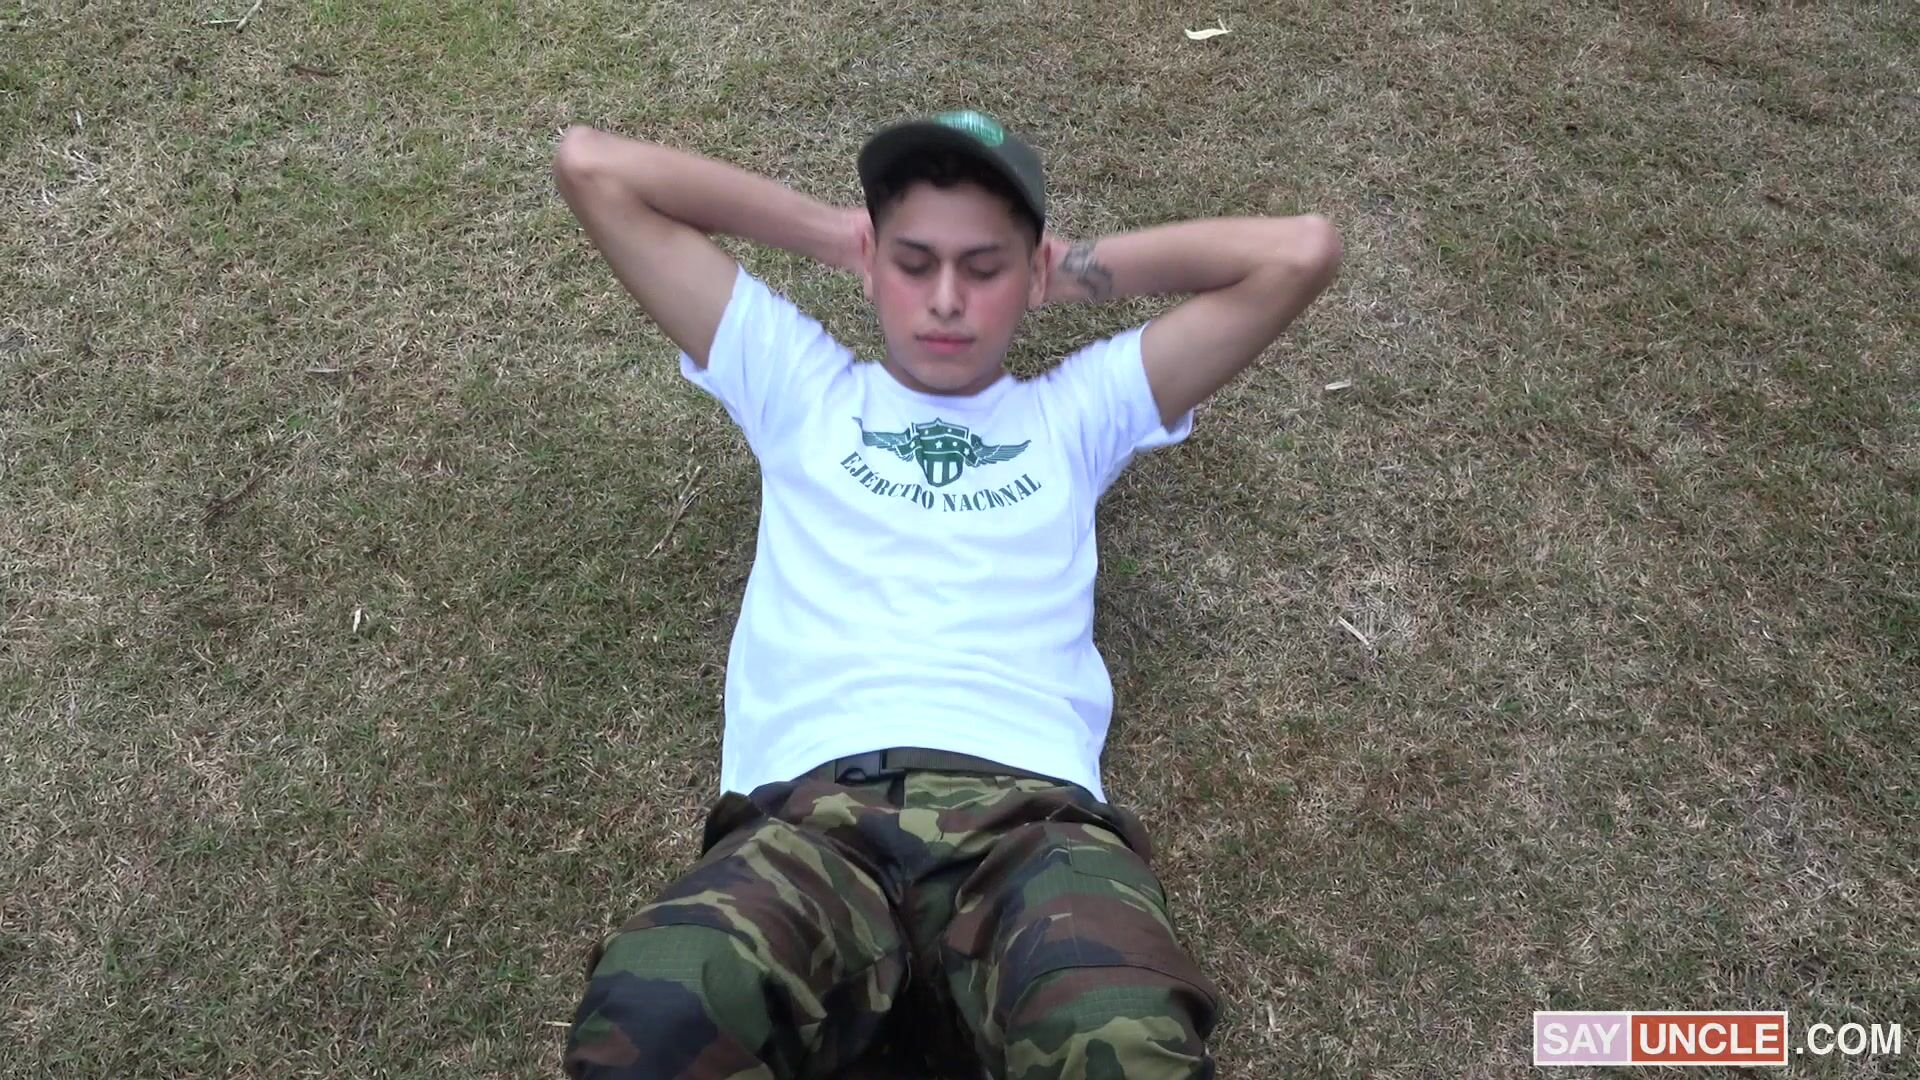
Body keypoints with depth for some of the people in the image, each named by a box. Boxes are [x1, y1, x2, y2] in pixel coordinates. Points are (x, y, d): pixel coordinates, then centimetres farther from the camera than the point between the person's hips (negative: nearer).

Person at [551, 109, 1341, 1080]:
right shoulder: (797, 386, 27)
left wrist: (1082, 268, 28)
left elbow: (1301, 253, 21)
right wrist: (827, 231, 30)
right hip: (811, 801, 1)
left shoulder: (1076, 408, 27)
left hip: (1027, 804, 0)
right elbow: (590, 167, 27)